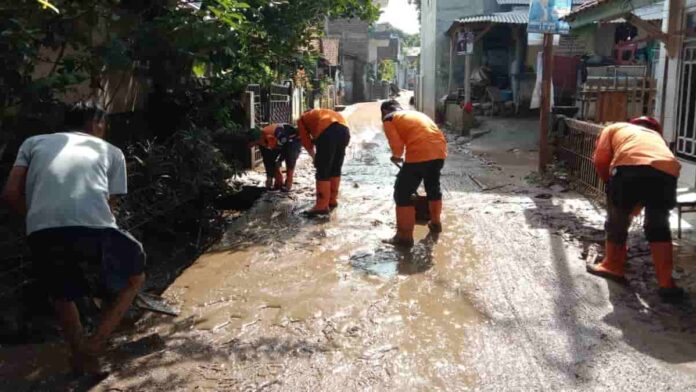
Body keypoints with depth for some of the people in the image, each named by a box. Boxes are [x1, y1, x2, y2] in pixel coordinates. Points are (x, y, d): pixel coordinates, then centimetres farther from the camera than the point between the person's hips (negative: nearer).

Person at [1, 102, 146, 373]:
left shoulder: (34, 142, 30)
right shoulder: (111, 152, 27)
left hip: (42, 232, 2)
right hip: (93, 226, -2)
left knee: (62, 294, 32)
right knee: (135, 275, 26)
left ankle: (80, 355, 25)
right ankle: (94, 346, 15)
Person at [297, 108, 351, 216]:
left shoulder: (302, 120, 28)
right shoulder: (321, 113, 43)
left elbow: (306, 142, 22)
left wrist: (314, 157, 37)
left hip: (328, 131, -6)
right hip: (344, 129, 6)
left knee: (323, 171, 0)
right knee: (336, 169, 17)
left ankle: (322, 206, -1)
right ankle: (332, 201, 26)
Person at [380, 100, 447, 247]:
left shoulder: (389, 119, 11)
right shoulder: (416, 113, 31)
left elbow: (397, 145, -3)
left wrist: (396, 156, 19)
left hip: (419, 154, -7)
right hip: (440, 151, 7)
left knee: (402, 194, 4)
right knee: (433, 187, 28)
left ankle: (405, 236, 5)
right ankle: (435, 223, 45)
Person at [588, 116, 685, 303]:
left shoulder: (613, 128, 32)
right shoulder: (655, 135, 42)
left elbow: (600, 160, 13)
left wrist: (611, 184, 29)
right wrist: (634, 208, 46)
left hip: (630, 166, -4)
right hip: (667, 172, 4)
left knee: (617, 220, 18)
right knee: (658, 227, 20)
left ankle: (613, 266, 34)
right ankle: (666, 283, 16)